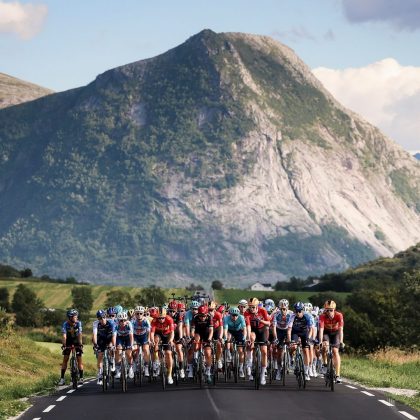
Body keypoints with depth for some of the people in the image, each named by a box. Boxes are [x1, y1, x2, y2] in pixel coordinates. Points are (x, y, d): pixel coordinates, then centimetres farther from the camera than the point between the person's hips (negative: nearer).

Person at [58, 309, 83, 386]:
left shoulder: (78, 323, -24)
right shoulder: (65, 324, -24)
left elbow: (80, 334, -31)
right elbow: (64, 335, -33)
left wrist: (80, 344, -44)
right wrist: (64, 345, -46)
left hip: (77, 341, 0)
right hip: (68, 342, 0)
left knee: (79, 359, -8)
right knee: (65, 359, -6)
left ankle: (81, 378, -2)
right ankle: (62, 378, -4)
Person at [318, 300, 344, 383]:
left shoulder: (339, 315, -31)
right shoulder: (322, 316, -31)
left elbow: (341, 329, -37)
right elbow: (321, 329, -38)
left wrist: (341, 342, -47)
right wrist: (320, 342, -50)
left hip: (335, 332, 0)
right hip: (326, 332, 0)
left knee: (335, 351, -15)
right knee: (324, 346, -29)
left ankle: (338, 375, -16)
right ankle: (325, 364, -5)